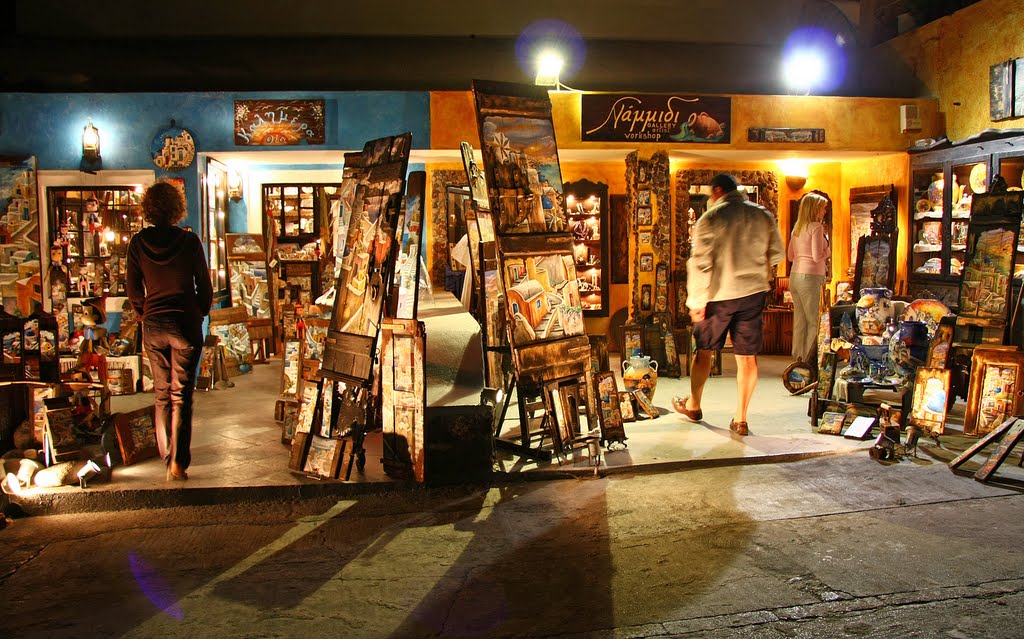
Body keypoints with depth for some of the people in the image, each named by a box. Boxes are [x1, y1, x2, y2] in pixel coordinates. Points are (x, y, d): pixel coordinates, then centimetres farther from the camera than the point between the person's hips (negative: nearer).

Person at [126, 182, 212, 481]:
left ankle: (168, 460, 19)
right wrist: (201, 314, 12)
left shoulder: (138, 242, -1)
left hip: (153, 325, 3)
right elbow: (204, 285, -3)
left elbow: (132, 287, 5)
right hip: (185, 324, -3)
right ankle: (178, 462, -5)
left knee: (161, 395, 14)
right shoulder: (189, 240, -9)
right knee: (181, 395, 2)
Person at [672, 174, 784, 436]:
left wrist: (696, 301, -9)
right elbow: (776, 254, 12)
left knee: (704, 351, 14)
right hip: (754, 292, 3)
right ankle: (740, 419, 9)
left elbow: (700, 264, -14)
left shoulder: (710, 219, -9)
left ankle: (693, 406, 28)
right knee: (747, 357, 6)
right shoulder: (764, 216, 3)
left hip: (719, 294, -3)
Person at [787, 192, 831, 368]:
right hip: (810, 276, -8)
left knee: (799, 320, 11)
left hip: (795, 275, 8)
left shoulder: (797, 228, 14)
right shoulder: (816, 227, -9)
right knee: (814, 321, -1)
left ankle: (798, 359, 15)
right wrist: (828, 251, 4)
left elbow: (790, 255, 17)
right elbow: (818, 256, -15)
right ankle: (808, 361, 0)